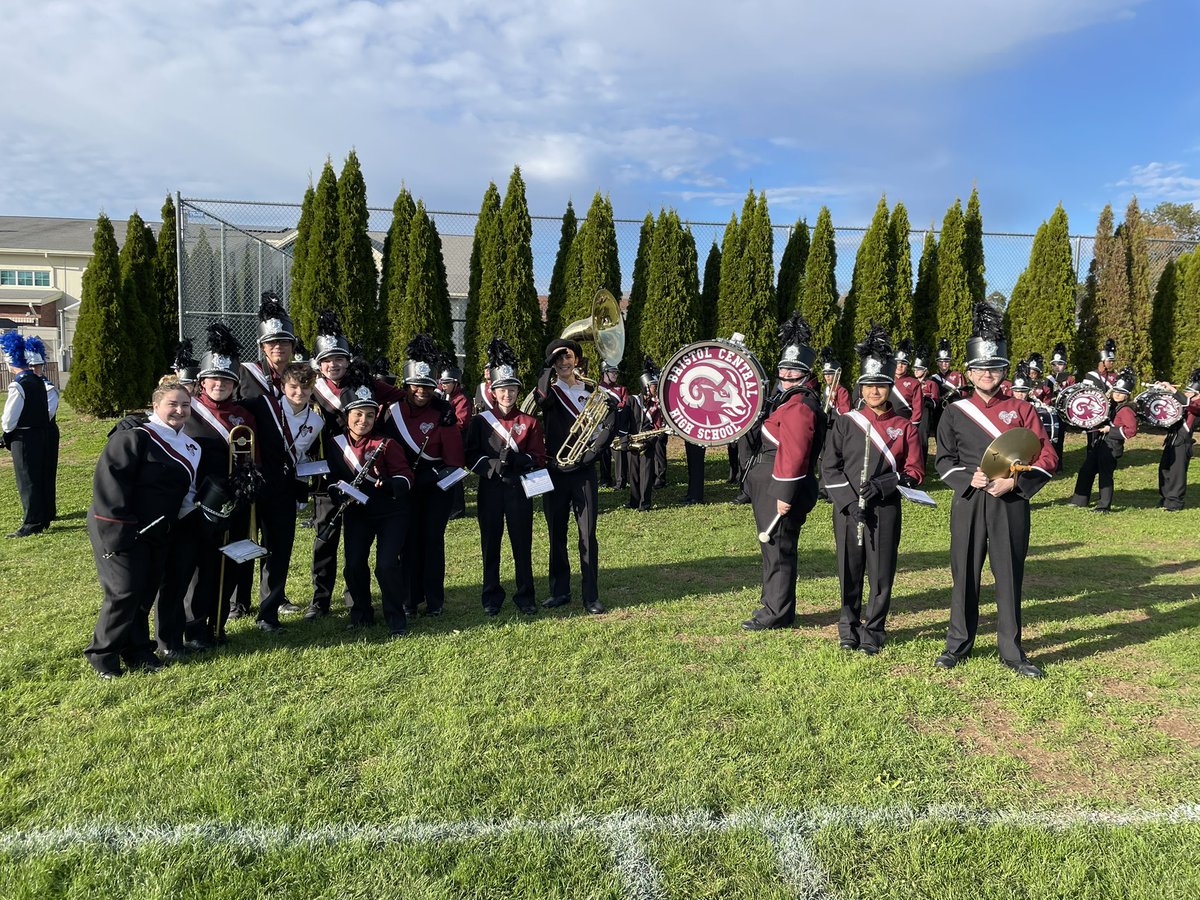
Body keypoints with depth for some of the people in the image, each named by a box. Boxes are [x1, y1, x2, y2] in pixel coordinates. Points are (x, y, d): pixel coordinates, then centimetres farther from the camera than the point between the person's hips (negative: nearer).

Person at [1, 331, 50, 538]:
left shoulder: (18, 385, -18)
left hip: (24, 438, -8)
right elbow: (47, 411, 13)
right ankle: (43, 518, 23)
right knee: (39, 477, 15)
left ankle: (32, 524, 3)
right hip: (41, 434, 8)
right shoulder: (38, 381, 7)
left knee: (27, 481, -1)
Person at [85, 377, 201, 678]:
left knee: (147, 592, 11)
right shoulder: (135, 436, -14)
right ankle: (102, 654, 10)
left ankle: (137, 650, 25)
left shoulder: (189, 446, 11)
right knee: (125, 592, -7)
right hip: (122, 531, -7)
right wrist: (118, 529, -22)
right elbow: (109, 479, -20)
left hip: (158, 532, 7)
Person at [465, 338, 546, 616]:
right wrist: (494, 464, -20)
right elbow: (471, 457, -2)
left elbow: (539, 459, 0)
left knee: (522, 545, 5)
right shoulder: (480, 421, 3)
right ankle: (492, 597, 19)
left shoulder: (529, 422, 4)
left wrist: (516, 460, -19)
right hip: (490, 489, 0)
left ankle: (526, 597, 17)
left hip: (519, 489, 0)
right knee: (490, 546, 7)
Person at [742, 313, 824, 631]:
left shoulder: (800, 405, -18)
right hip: (768, 485, 10)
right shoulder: (785, 398, 15)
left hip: (780, 488, -10)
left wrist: (785, 494, -24)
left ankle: (778, 613, 6)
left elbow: (795, 452, -24)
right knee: (773, 546, 18)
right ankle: (773, 603, 30)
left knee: (778, 548, -3)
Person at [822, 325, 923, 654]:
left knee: (882, 574, 5)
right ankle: (849, 628, 24)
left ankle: (873, 631, 21)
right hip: (847, 509, 0)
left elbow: (915, 472, 2)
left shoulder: (904, 427, 5)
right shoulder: (844, 422, 4)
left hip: (886, 510, 0)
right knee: (849, 572, 8)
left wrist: (881, 486, -13)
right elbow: (829, 468, -1)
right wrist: (850, 502, -12)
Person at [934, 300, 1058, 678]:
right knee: (965, 574, 7)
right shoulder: (955, 412, 4)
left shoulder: (1021, 410, 4)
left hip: (1010, 503, 0)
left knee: (1010, 576, 5)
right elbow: (944, 459, 3)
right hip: (968, 502, 0)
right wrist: (969, 478, -16)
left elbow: (1047, 458, 1)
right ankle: (958, 644, 21)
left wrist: (1015, 481, -14)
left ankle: (1012, 651, 18)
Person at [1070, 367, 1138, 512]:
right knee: (1085, 471, 12)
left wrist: (1110, 430, -21)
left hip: (1111, 447, -9)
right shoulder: (1109, 405, 13)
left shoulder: (1126, 410, -13)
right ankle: (1080, 500, 23)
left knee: (1105, 475, -5)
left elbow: (1131, 430, -22)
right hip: (1098, 444, 9)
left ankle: (1104, 506, 3)